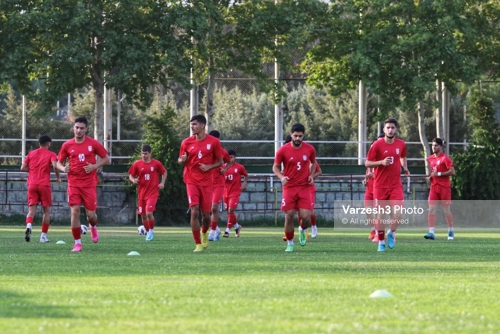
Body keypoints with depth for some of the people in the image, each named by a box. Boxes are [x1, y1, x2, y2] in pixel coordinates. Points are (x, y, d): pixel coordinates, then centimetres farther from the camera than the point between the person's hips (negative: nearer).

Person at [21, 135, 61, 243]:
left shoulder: (31, 153, 12)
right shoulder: (51, 154, 1)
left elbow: (23, 168, 8)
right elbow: (55, 165, -17)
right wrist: (58, 177, -2)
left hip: (32, 185, 2)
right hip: (44, 185, -2)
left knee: (31, 210, -2)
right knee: (46, 211, 10)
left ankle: (29, 226, -32)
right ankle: (43, 235, 7)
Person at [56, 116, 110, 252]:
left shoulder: (93, 144, -2)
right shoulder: (67, 145, 2)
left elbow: (106, 159, 5)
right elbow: (59, 163, 11)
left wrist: (94, 166, -12)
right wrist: (64, 168, -12)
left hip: (89, 184, -1)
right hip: (73, 184, 1)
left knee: (90, 214, 1)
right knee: (75, 212, -11)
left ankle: (92, 227, 39)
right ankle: (77, 243, -2)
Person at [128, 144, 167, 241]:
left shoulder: (156, 163, -2)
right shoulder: (137, 164, 0)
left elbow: (164, 172, 13)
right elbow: (131, 175, 8)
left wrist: (162, 183, 0)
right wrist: (133, 180, -14)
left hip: (153, 193, -3)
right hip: (142, 193, 3)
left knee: (149, 213, -18)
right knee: (143, 215, 8)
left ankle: (151, 230, 5)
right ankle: (148, 232, 29)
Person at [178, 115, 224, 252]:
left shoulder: (214, 142, -1)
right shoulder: (186, 142, 2)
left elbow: (220, 162, 5)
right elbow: (180, 161, 11)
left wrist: (209, 166, -14)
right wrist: (182, 160, -13)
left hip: (207, 182, 0)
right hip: (191, 181, 0)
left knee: (206, 214, 4)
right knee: (194, 212, -13)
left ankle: (204, 234, 38)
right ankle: (198, 244, -6)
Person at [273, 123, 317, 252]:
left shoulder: (309, 149, 0)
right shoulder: (283, 150, -7)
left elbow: (313, 163, 19)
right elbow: (275, 167, 4)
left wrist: (311, 175, 1)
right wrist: (281, 177, -15)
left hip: (305, 187, 1)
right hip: (289, 188, -1)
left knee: (306, 217, -9)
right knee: (289, 216, -3)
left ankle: (302, 231, 27)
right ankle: (290, 243, 13)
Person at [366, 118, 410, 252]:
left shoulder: (401, 144, 4)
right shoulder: (377, 145, -7)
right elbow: (367, 163, -4)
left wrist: (404, 167, 4)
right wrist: (381, 162, -20)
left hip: (396, 184, 2)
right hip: (380, 185, -2)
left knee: (398, 212, -14)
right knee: (380, 214, 4)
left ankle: (391, 233, 13)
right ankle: (381, 242, 18)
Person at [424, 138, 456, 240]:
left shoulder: (445, 158, -9)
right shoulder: (430, 159, 13)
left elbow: (452, 172, -14)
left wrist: (439, 174, -17)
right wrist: (430, 177, 8)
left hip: (444, 187, -6)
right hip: (434, 186, 6)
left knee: (446, 210, 2)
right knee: (431, 210, -6)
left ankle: (451, 232, 16)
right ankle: (431, 232, -10)